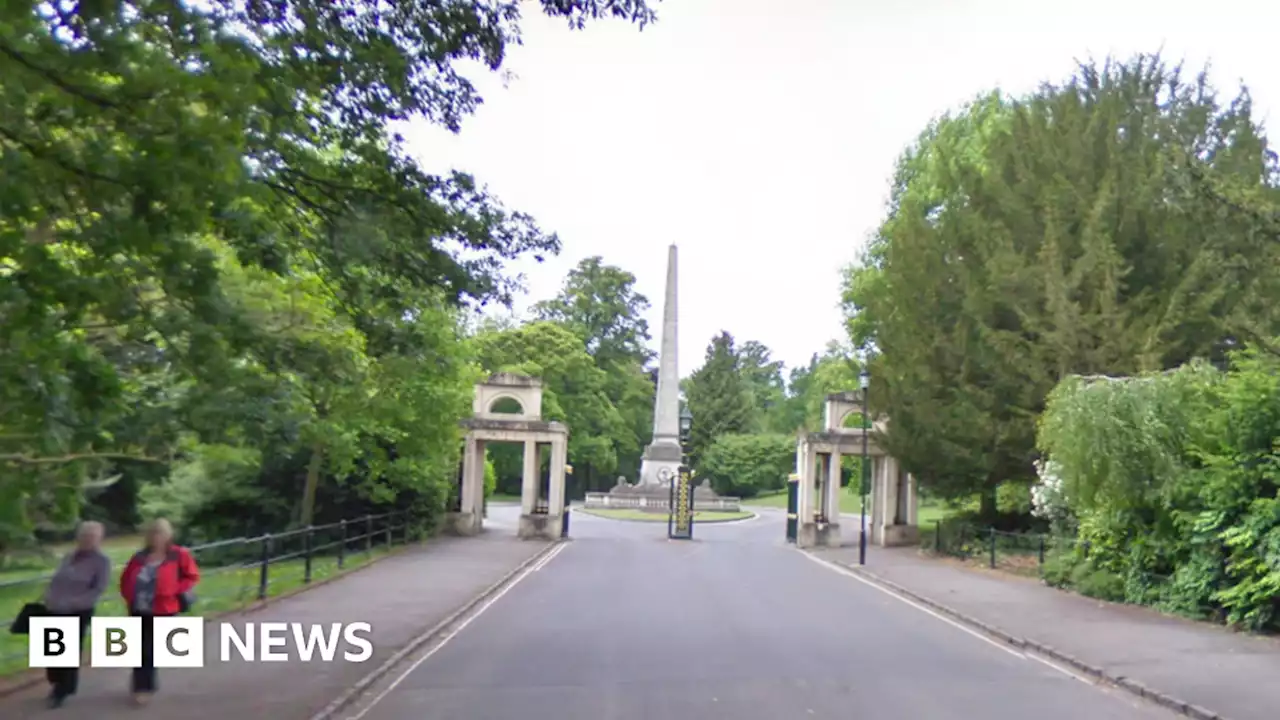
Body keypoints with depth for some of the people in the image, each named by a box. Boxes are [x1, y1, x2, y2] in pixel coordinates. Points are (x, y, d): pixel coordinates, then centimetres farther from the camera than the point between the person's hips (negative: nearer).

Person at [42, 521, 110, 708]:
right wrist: (48, 599, -1)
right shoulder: (70, 556, 12)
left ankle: (62, 691, 16)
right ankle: (57, 683, 35)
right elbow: (54, 580, 17)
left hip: (78, 613, -6)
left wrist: (72, 603, -23)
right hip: (54, 610, 6)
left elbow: (98, 590, -13)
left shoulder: (102, 561, -6)